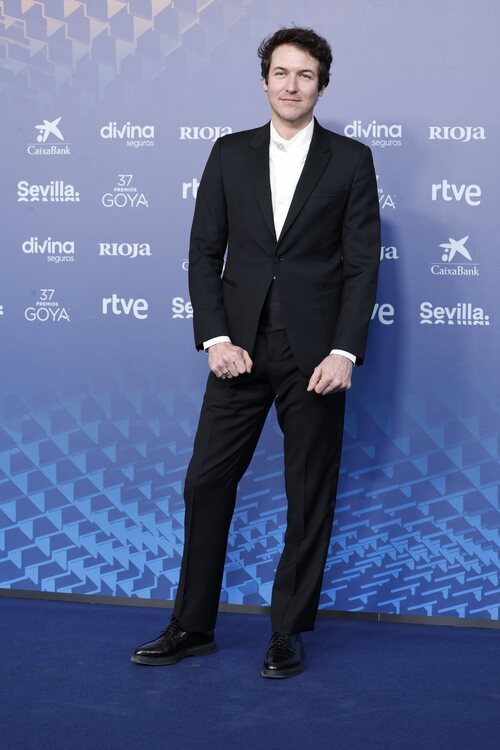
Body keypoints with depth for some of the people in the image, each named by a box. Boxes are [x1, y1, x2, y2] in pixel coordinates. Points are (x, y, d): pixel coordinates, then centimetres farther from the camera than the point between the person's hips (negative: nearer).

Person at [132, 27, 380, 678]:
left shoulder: (351, 160, 2)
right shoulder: (230, 154, 8)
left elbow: (362, 264, -3)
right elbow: (205, 252, 6)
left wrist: (344, 351, -13)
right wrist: (215, 338, -6)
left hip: (314, 354, -2)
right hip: (240, 348, 2)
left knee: (310, 497, 5)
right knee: (206, 483, 4)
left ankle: (288, 632, 18)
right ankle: (193, 626, 17)